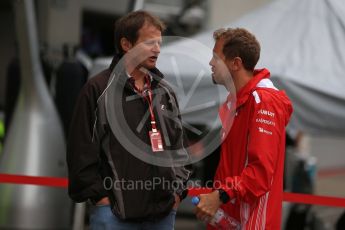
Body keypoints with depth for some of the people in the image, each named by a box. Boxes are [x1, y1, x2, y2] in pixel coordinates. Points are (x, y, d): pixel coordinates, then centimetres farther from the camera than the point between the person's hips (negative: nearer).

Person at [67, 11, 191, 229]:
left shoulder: (166, 92, 14)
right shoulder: (99, 89, -4)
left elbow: (178, 146, 20)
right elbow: (81, 151, -6)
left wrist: (178, 190, 8)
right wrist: (100, 196, -9)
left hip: (163, 212, 5)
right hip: (115, 211, -5)